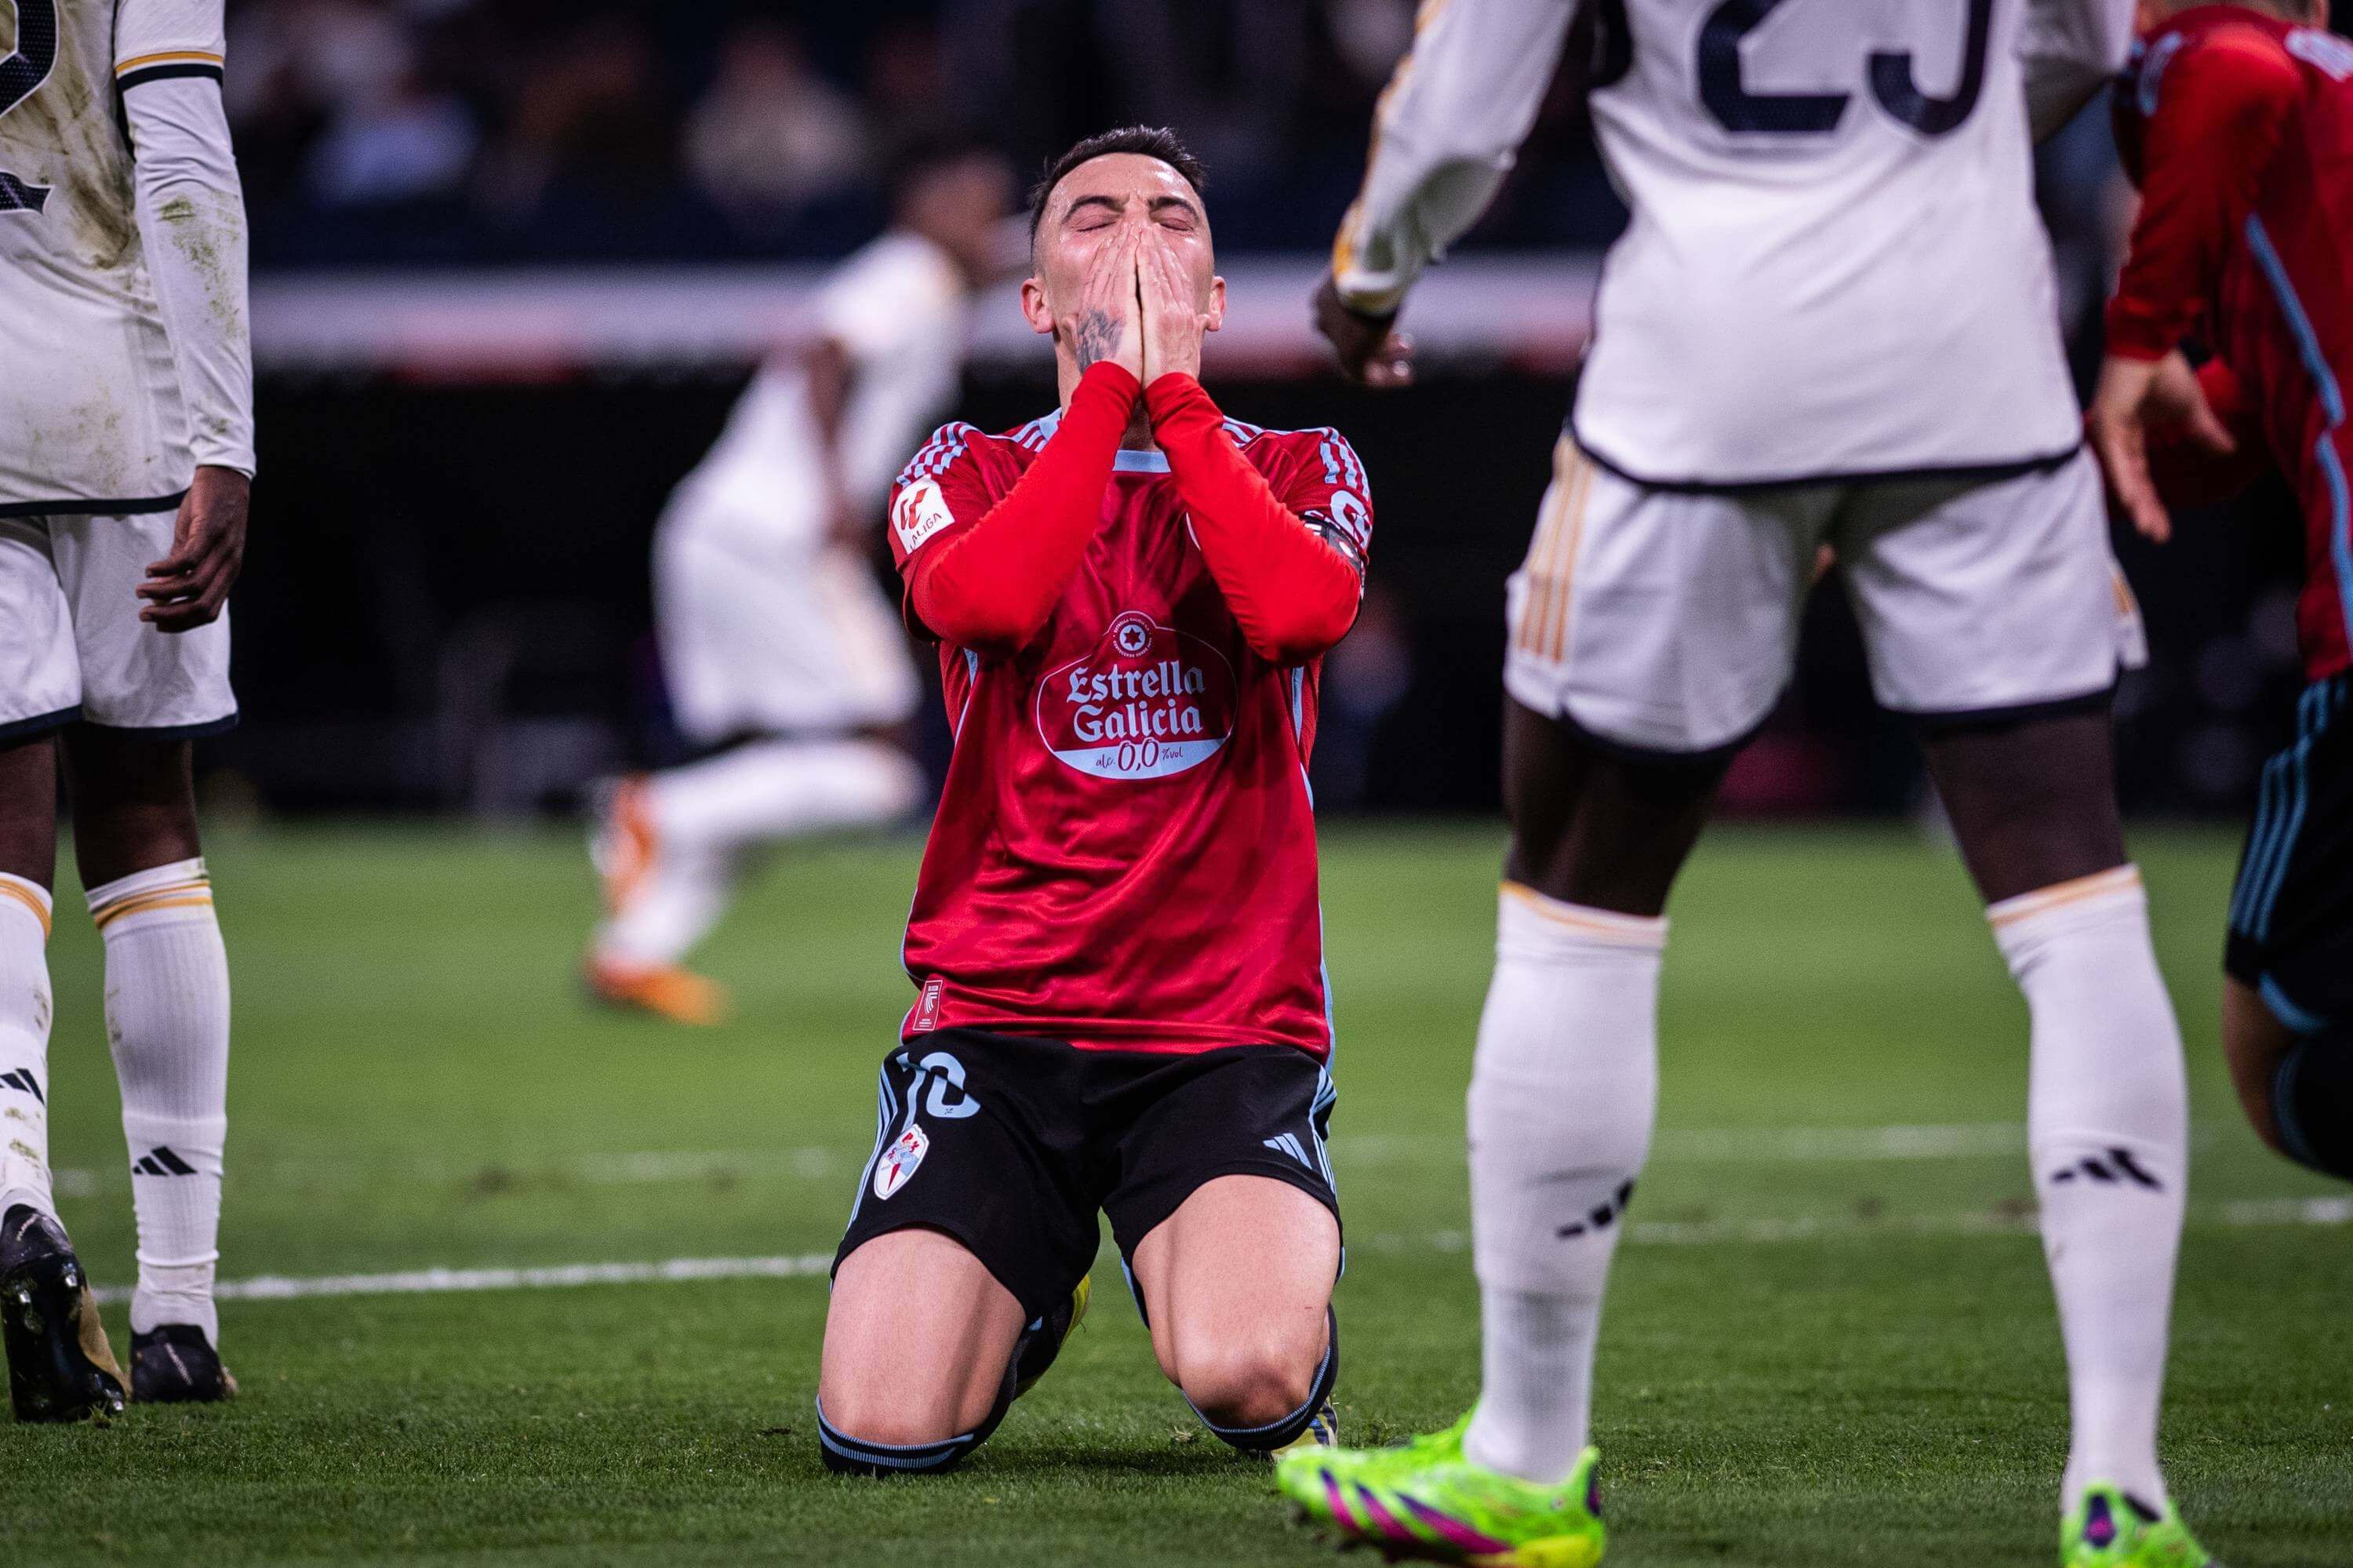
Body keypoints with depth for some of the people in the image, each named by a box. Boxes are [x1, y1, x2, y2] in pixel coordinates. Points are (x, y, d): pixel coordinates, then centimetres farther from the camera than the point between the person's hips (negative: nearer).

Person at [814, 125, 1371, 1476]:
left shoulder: (1302, 469, 10)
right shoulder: (971, 470, 9)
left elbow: (1300, 608, -16)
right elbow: (985, 601, -16)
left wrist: (1173, 388, -10)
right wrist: (1111, 382, -10)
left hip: (1235, 1029, -1)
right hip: (997, 1020, 1)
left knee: (1247, 1374, -30)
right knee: (883, 1434, -17)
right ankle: (1035, 1297, 19)